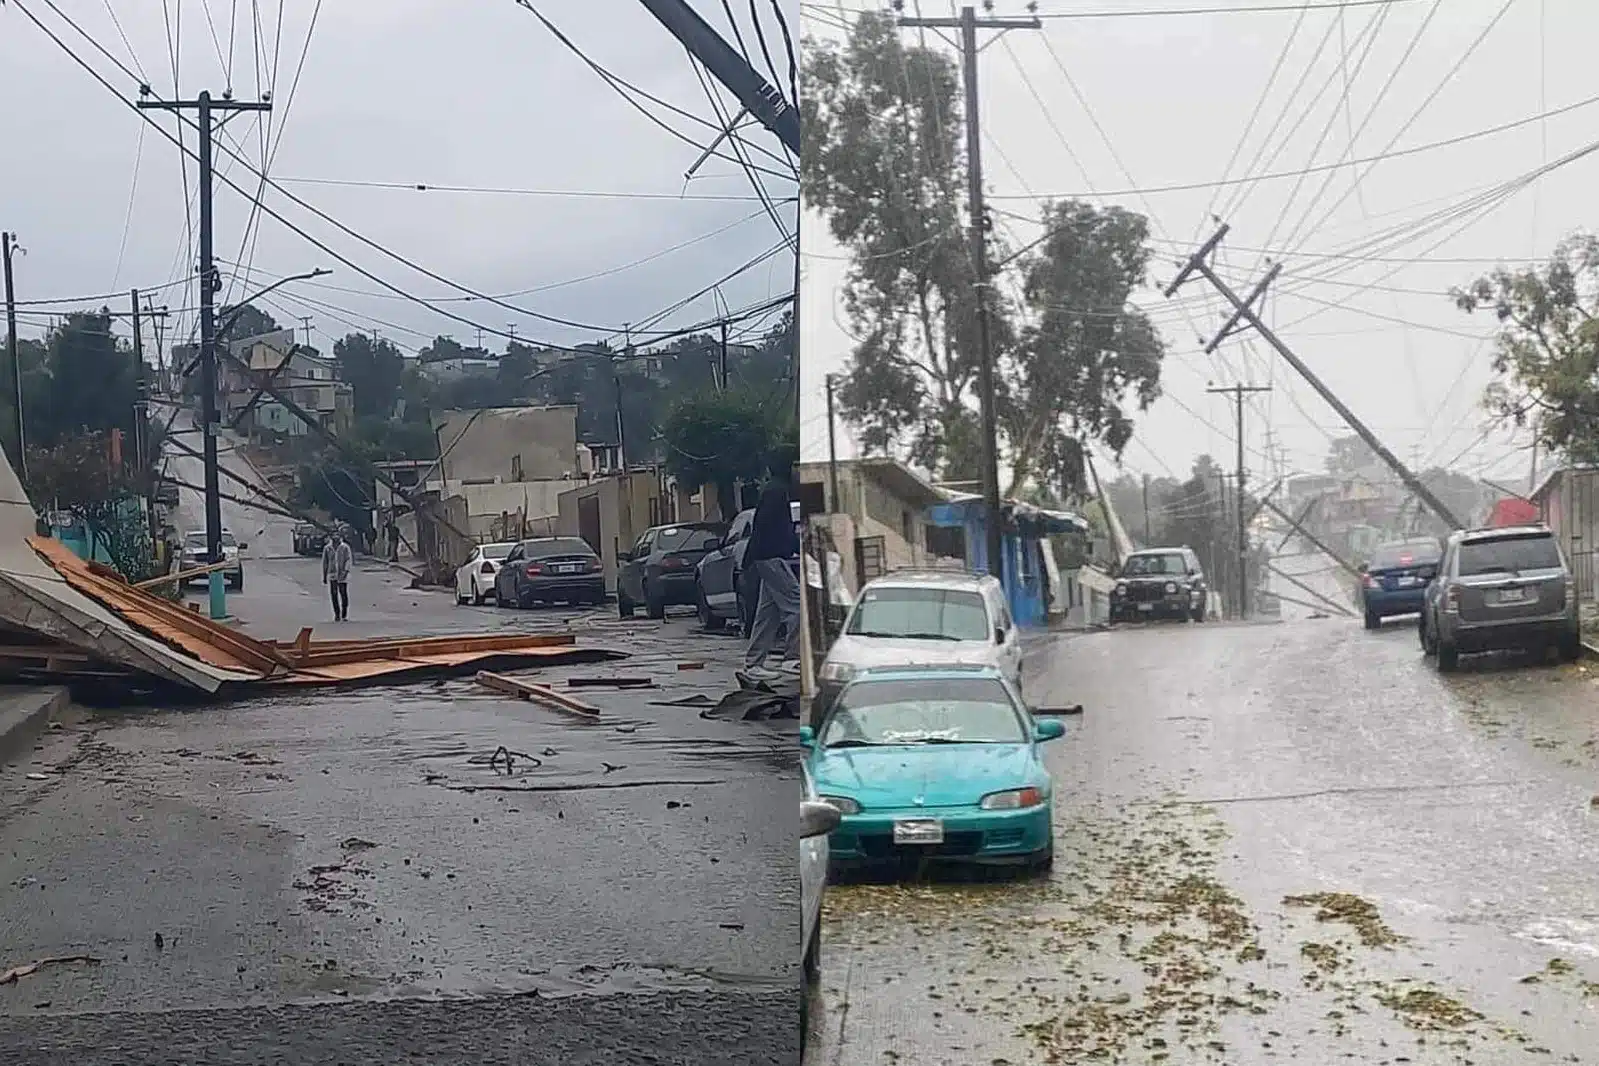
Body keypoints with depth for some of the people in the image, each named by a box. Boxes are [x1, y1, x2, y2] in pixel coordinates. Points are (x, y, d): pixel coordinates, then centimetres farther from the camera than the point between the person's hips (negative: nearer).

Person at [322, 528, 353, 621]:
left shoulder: (345, 547, -1)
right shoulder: (327, 548, 6)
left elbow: (349, 560, -6)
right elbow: (325, 562, 11)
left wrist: (345, 571, -20)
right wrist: (324, 576, 11)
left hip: (342, 575, -2)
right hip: (331, 575, 2)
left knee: (344, 594, 0)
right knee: (334, 594, -3)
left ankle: (344, 614, 19)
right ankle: (337, 614, 2)